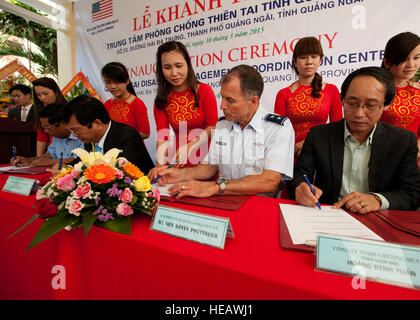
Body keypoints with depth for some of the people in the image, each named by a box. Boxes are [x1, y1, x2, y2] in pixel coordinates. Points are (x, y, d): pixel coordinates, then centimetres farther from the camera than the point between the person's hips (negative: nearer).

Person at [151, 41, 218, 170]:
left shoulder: (204, 90, -1)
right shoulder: (161, 99, 6)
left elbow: (213, 127, -6)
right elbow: (162, 135, -4)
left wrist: (189, 146, -21)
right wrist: (160, 164, -21)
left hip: (205, 158, -2)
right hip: (178, 161, 3)